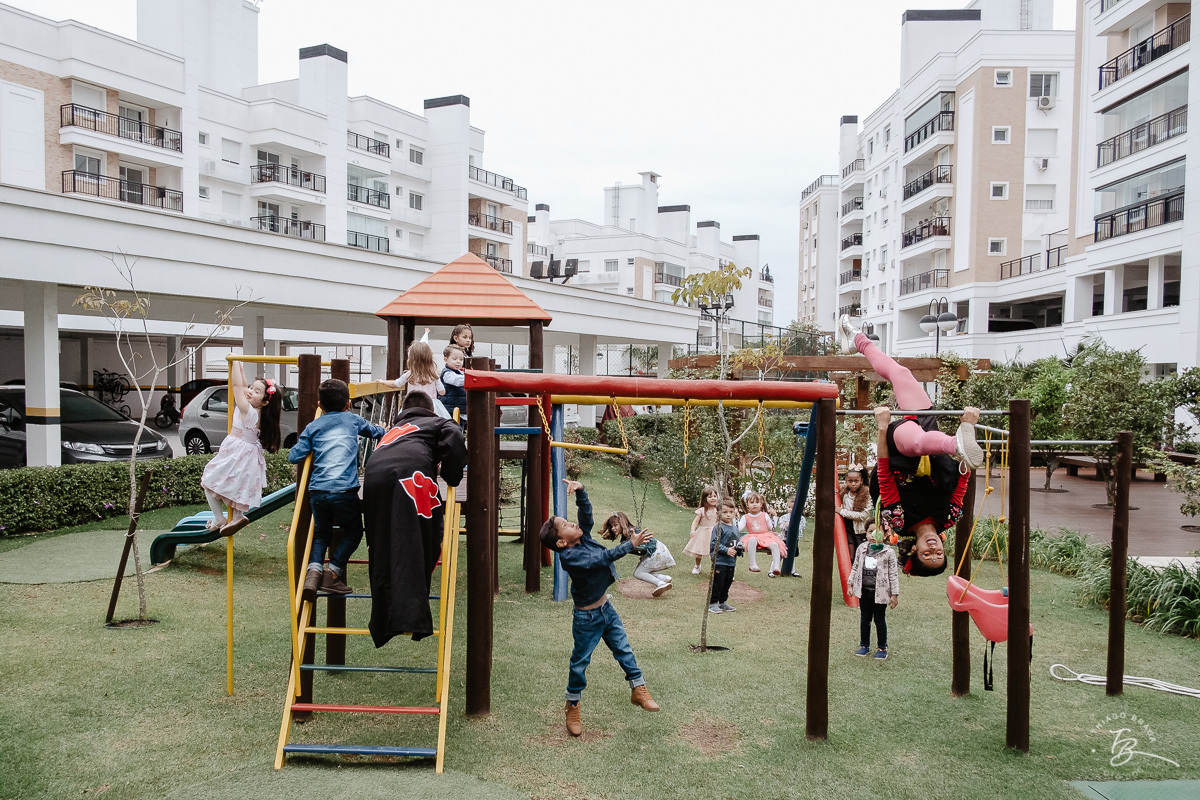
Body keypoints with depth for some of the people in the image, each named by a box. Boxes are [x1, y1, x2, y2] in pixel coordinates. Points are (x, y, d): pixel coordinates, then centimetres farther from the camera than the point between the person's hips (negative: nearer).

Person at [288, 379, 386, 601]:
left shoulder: (313, 427, 14)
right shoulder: (353, 420, 13)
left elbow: (294, 456, 8)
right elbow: (376, 432, 30)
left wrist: (300, 441, 29)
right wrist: (384, 431, 53)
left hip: (317, 490, 2)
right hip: (344, 489, -2)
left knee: (321, 532, 20)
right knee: (353, 531, 16)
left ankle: (314, 569, -3)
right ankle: (332, 574, 3)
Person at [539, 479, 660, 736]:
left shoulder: (583, 538, -3)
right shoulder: (569, 557, -26)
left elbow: (585, 512, -7)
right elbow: (603, 558, -32)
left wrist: (580, 491, -24)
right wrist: (630, 544, -31)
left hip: (606, 608, 7)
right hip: (587, 618, -7)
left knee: (624, 649, 14)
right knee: (580, 662, 8)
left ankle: (638, 689, 28)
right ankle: (572, 707, 24)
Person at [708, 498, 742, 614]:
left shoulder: (735, 528, 12)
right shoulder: (718, 527, -12)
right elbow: (714, 543, -17)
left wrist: (739, 547, 2)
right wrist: (726, 550, -22)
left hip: (731, 562, 8)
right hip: (719, 561, -8)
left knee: (727, 583, 16)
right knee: (717, 583, -4)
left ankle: (723, 602, 29)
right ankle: (712, 603, 5)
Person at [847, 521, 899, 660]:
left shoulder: (888, 552, -11)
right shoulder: (861, 549, 0)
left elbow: (893, 574, -8)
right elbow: (855, 567, 10)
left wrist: (894, 594, -8)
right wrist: (850, 584, 8)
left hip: (880, 591, -4)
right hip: (864, 590, 4)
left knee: (879, 619, 7)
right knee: (864, 618, 14)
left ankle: (882, 647, 23)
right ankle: (864, 645, 29)